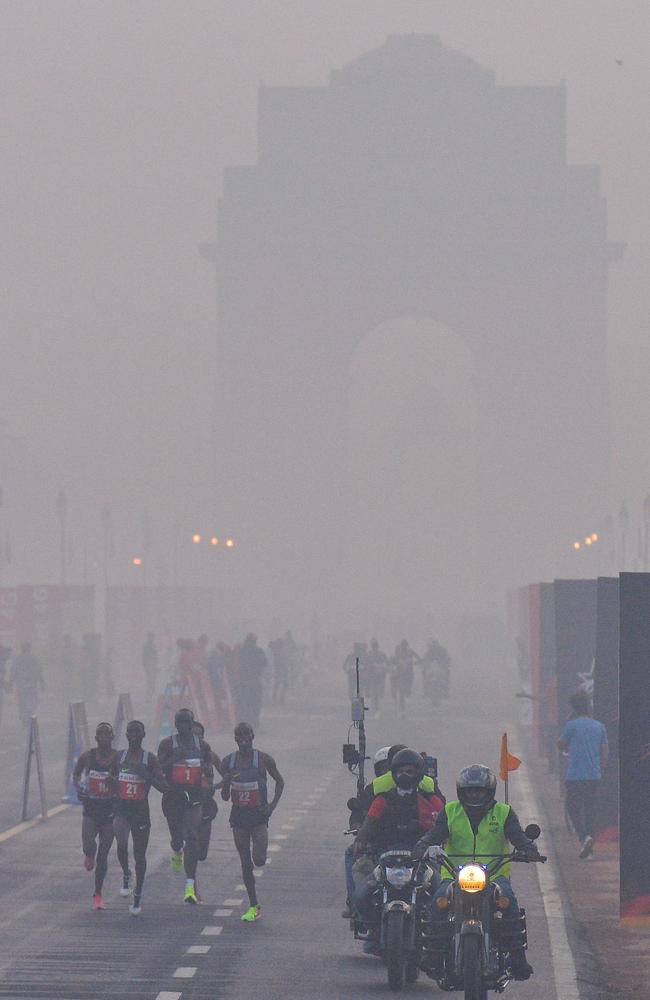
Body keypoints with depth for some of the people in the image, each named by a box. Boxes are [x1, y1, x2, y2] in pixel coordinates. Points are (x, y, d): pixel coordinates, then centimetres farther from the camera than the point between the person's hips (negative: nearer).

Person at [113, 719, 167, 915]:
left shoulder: (150, 759, -2)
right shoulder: (119, 757, 6)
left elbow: (164, 787, -7)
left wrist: (147, 776, -19)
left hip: (141, 811, -1)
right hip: (121, 810, 1)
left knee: (140, 855, 7)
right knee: (121, 843, -27)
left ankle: (138, 896, 22)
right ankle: (126, 875, 1)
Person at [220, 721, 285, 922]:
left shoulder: (263, 759, -6)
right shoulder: (228, 762, 2)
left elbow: (279, 781, 8)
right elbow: (225, 797, 6)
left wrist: (273, 804, -5)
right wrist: (226, 783, -17)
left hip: (259, 815, -3)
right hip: (239, 816, 3)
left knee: (259, 860, -17)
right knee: (245, 863, 3)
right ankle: (254, 907, 11)